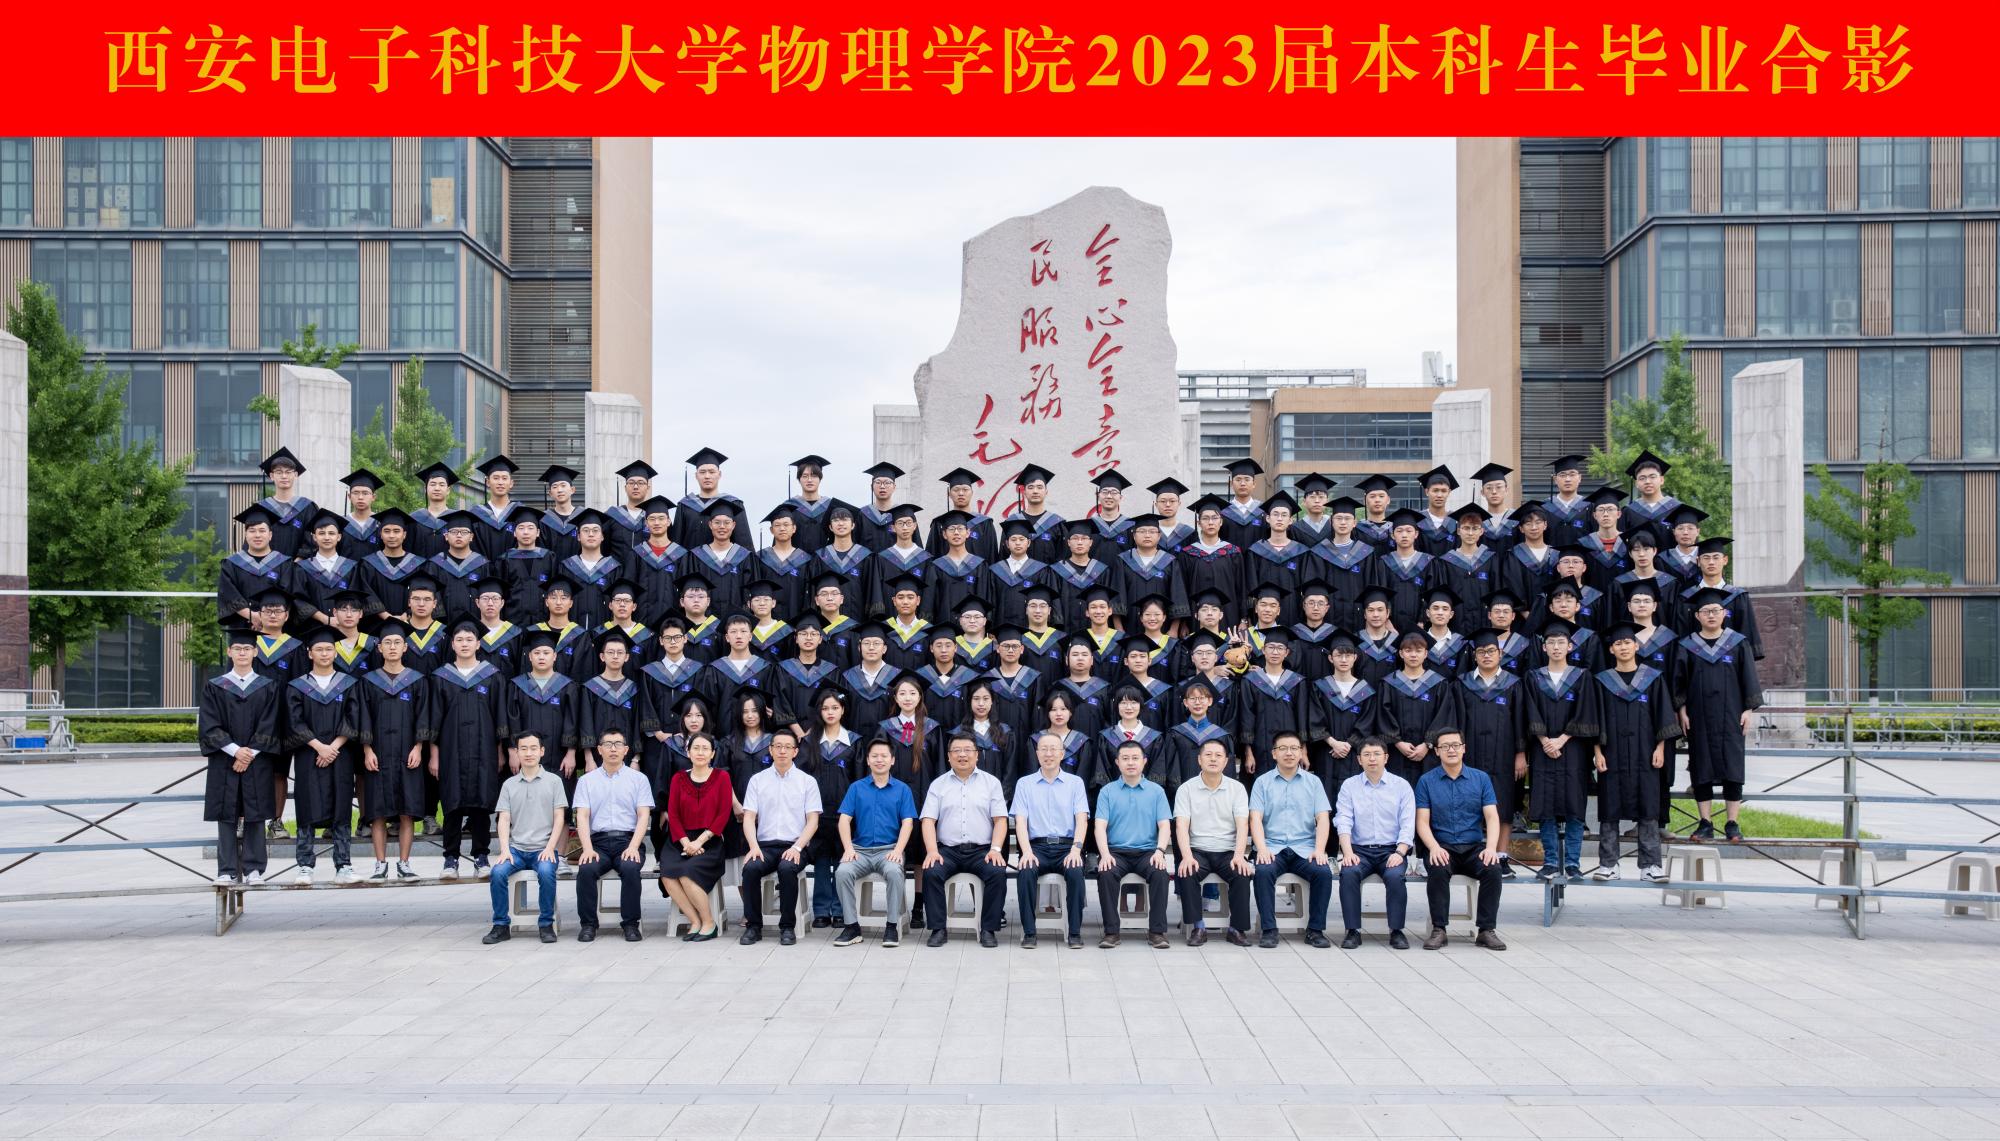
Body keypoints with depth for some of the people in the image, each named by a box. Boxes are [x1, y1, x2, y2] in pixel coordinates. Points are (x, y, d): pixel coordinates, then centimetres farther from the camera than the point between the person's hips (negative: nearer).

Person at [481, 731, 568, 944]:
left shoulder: (553, 781, 8)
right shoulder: (509, 785, 13)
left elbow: (559, 819, 2)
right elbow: (504, 820, 7)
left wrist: (549, 848, -11)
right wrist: (505, 849, -9)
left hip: (544, 848, -2)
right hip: (516, 848, 2)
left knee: (546, 872, -33)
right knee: (498, 872, -26)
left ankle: (546, 924, -17)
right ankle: (501, 925, -13)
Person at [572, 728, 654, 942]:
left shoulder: (639, 779, 12)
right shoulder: (586, 780, 15)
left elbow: (643, 816, 3)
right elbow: (582, 816, 5)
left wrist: (633, 847, -13)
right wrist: (588, 849, -12)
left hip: (629, 841, -1)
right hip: (599, 842, 1)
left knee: (630, 868, -32)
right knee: (586, 869, -30)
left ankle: (630, 924, -20)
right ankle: (588, 924, -16)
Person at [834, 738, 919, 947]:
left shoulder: (902, 789, 9)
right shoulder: (856, 788, 12)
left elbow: (907, 823, 1)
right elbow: (844, 819, 4)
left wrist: (898, 850, -15)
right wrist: (848, 848, -12)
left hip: (889, 849, -1)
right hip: (860, 849, 1)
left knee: (894, 872, -35)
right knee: (842, 873, -29)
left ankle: (892, 926, -21)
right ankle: (852, 926, -17)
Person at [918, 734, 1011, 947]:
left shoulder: (991, 782, 12)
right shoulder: (938, 784, 12)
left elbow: (1000, 820, 5)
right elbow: (928, 820, 3)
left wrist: (996, 849, -11)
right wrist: (932, 851, -13)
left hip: (981, 850, 0)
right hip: (947, 850, 1)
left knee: (998, 872, -29)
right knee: (931, 872, -29)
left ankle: (988, 929, -18)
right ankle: (938, 929, -18)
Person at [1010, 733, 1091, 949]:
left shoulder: (1075, 783, 12)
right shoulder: (1024, 784, 12)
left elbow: (1082, 819, 1)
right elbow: (1020, 821, 2)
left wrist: (1076, 849, -17)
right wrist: (1027, 851, -16)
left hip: (1067, 846, 0)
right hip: (1037, 846, 0)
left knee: (1075, 872, -32)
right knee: (1026, 872, -32)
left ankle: (1075, 932, -22)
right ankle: (1028, 932, -23)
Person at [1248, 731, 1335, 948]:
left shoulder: (1313, 782, 13)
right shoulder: (1262, 782, 11)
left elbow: (1322, 819, 5)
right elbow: (1255, 818, 1)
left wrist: (1319, 850, -11)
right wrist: (1262, 848, -16)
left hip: (1305, 848, 1)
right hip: (1273, 848, -1)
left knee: (1324, 872, -28)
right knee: (1263, 871, -32)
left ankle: (1315, 930, -15)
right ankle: (1269, 930, -24)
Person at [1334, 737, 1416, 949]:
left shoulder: (1401, 786, 8)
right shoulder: (1349, 785, 9)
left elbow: (1408, 825, 1)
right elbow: (1343, 821, 0)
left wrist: (1399, 853, -15)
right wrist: (1348, 852, -16)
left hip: (1391, 850, -1)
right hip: (1360, 850, 1)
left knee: (1395, 876, -32)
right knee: (1348, 873, -31)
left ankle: (1396, 931, -19)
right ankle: (1352, 931, -22)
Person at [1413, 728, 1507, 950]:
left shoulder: (1481, 779, 8)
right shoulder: (1427, 781, 5)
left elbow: (1492, 817, 1)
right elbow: (1422, 822, -1)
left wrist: (1491, 847, -17)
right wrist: (1434, 847, -20)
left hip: (1474, 848, 1)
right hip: (1442, 847, -1)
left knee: (1493, 869, -29)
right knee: (1438, 870, -34)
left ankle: (1486, 930, -18)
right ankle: (1438, 930, -23)